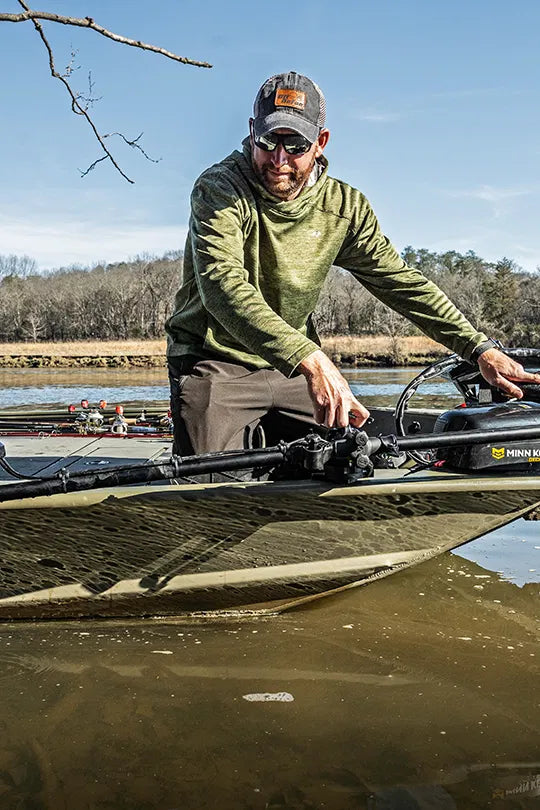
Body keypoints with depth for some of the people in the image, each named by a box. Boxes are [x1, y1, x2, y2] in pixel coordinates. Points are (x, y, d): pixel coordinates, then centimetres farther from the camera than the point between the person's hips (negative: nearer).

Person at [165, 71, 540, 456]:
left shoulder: (345, 207, -1)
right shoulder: (220, 189, -17)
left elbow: (401, 281, 4)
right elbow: (223, 285, -33)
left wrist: (480, 348, -6)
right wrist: (310, 359, -45)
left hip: (291, 369, 5)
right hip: (215, 363, -4)